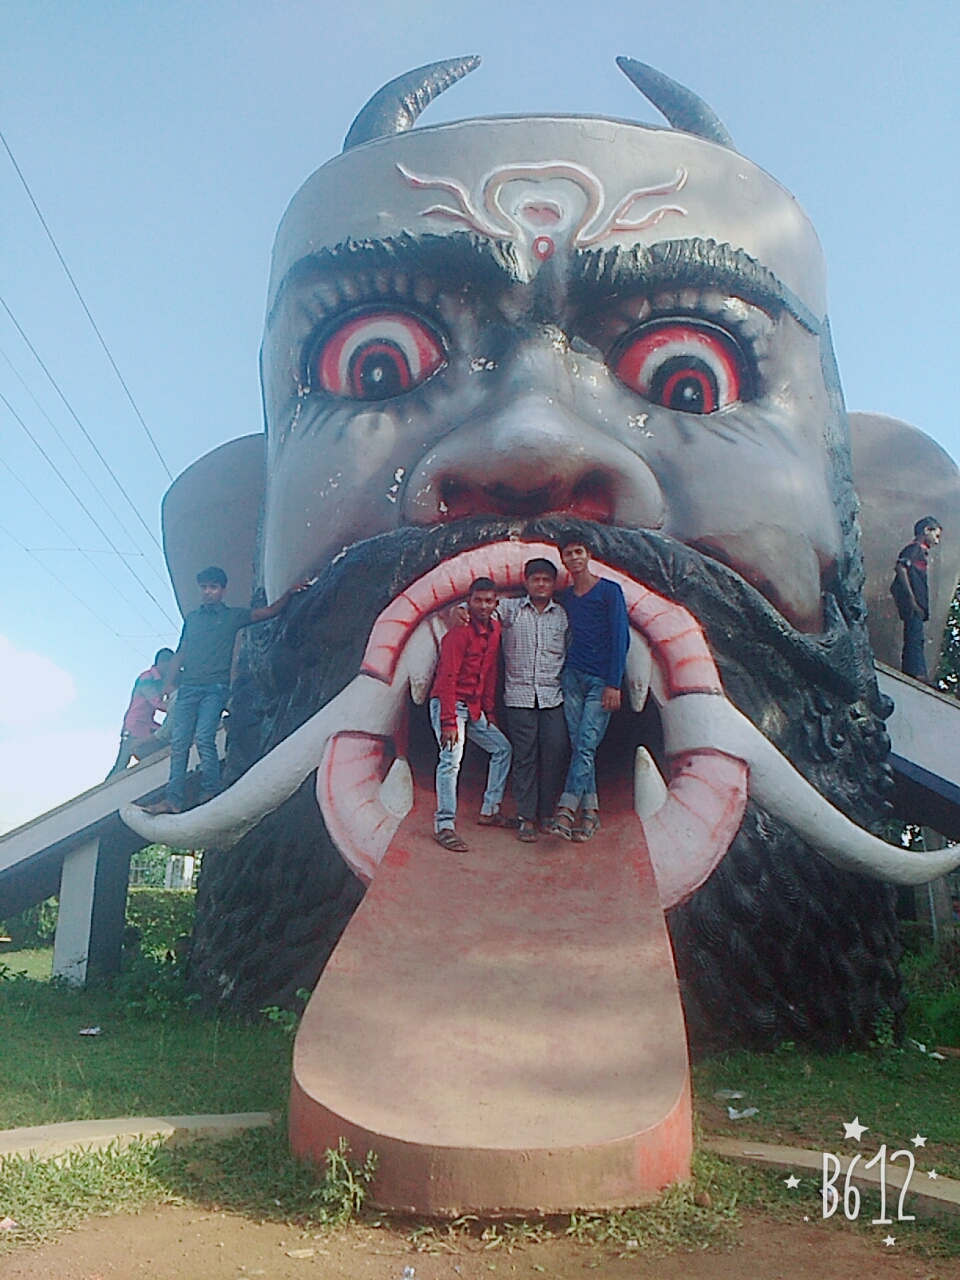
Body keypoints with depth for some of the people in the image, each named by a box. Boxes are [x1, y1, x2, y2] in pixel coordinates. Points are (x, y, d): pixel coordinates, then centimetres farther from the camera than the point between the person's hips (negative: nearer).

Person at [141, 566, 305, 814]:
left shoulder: (232, 617, 11)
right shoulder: (191, 618, 21)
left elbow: (270, 611, 6)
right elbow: (180, 653, 19)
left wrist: (288, 593, -8)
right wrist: (169, 682, 9)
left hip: (215, 687, -4)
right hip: (188, 687, 4)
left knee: (204, 738, -19)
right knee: (179, 742, -3)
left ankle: (210, 793, -16)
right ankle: (173, 799, -3)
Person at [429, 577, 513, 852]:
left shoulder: (494, 630, 6)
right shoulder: (459, 632, -18)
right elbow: (447, 678, -21)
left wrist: (489, 710, 14)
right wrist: (449, 722, -25)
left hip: (474, 708, 9)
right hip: (449, 704, -9)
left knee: (503, 748, 14)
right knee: (451, 759, -21)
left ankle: (489, 811, 21)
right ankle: (444, 826, -18)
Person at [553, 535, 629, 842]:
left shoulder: (609, 591, -2)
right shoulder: (566, 597, 14)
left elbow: (620, 638, -6)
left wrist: (614, 684, -11)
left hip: (601, 679, -5)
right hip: (572, 675, 5)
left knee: (586, 745, -13)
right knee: (579, 746, 1)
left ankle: (565, 811, -17)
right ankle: (589, 812, 5)